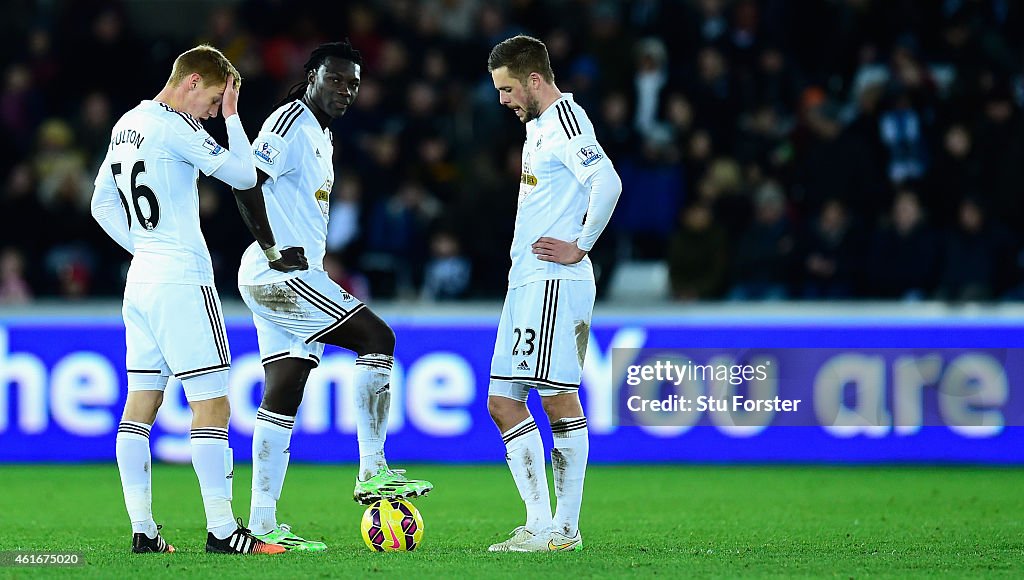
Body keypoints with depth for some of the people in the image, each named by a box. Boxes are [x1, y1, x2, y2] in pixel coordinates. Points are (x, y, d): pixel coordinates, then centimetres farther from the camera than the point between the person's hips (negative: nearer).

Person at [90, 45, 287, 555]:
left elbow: (102, 206, 20)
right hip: (183, 282, -9)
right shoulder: (175, 127, -13)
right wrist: (231, 115, -2)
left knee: (140, 404, 6)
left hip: (140, 280, 9)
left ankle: (143, 531, 5)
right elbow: (243, 174, -12)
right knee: (212, 406, -7)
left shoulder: (126, 125, 14)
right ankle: (222, 531, -10)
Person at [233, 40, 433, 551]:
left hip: (295, 279, 10)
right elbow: (245, 180, -20)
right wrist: (273, 251, -20)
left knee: (282, 399, 6)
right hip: (281, 276, -10)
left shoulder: (320, 135, 22)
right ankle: (372, 471, -14)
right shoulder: (292, 122, -10)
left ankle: (262, 523, 4)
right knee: (377, 338, -12)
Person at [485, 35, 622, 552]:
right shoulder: (537, 126, 19)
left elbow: (607, 183, -25)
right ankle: (541, 524, 8)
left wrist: (580, 247, -18)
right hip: (527, 283, 11)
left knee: (559, 398, -8)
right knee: (502, 402, 8)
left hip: (555, 283, -11)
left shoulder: (565, 120, -11)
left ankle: (564, 528, -6)